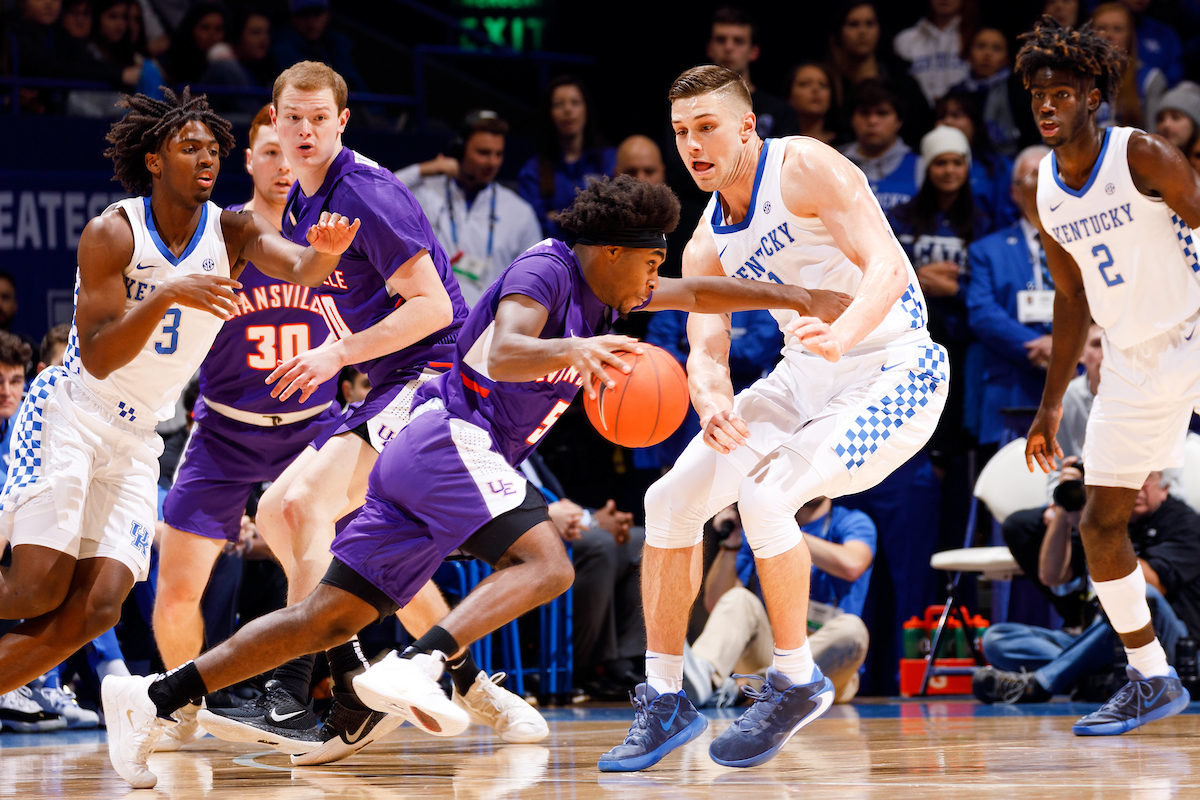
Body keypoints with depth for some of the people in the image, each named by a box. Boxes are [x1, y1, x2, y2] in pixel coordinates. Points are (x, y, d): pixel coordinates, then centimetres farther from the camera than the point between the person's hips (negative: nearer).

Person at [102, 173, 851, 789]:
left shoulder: (598, 290, 19)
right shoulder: (545, 270, -9)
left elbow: (698, 292, 26)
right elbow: (501, 353, -26)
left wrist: (797, 298, 20)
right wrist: (571, 349, -45)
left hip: (425, 457, 9)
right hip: (451, 436, -9)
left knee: (333, 617, 4)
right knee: (546, 563, -24)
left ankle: (155, 697, 1)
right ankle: (414, 667, -39)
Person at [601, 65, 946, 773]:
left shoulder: (804, 167, -17)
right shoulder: (708, 244, 5)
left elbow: (887, 265, -26)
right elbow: (707, 352, -2)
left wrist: (842, 336, -47)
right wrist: (713, 403, -27)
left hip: (891, 374, -8)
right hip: (805, 376, 8)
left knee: (764, 494, -27)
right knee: (671, 499, -2)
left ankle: (797, 682, -7)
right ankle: (665, 701, 9)